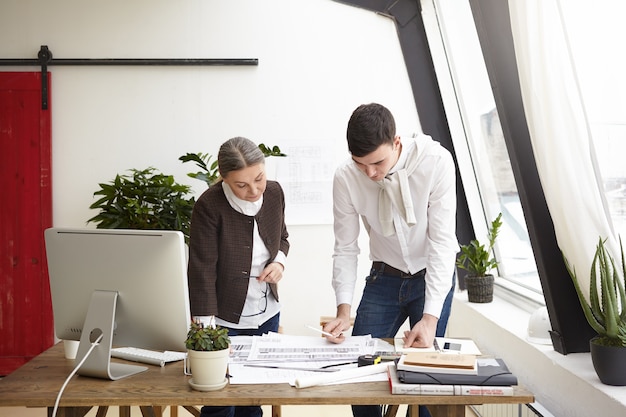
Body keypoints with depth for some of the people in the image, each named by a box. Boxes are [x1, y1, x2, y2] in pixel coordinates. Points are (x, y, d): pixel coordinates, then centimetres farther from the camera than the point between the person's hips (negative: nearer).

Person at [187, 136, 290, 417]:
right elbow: (202, 270, -21)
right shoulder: (209, 205, -21)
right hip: (224, 319, -4)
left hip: (267, 316, 5)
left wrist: (280, 261, -7)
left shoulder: (274, 193, -6)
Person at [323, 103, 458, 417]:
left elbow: (442, 241, -25)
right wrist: (344, 309, -22)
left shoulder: (435, 161, -26)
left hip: (433, 274, -2)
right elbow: (345, 248, -10)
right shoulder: (345, 178, -18)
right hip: (384, 276, 2)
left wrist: (430, 318, -30)